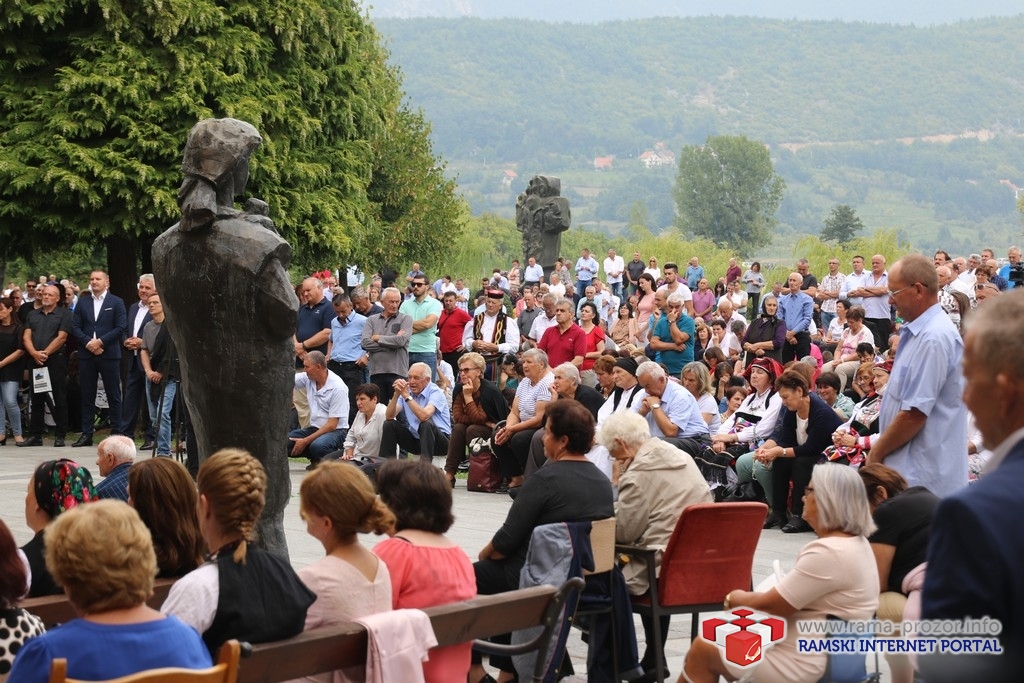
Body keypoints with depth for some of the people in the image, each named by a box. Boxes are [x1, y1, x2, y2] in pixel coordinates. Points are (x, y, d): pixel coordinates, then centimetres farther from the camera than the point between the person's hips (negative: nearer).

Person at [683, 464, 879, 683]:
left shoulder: (828, 553, -25)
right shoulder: (858, 543, 8)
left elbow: (771, 605, -20)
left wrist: (734, 599, 0)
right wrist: (747, 598, 7)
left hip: (801, 662, -10)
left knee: (702, 649, 5)